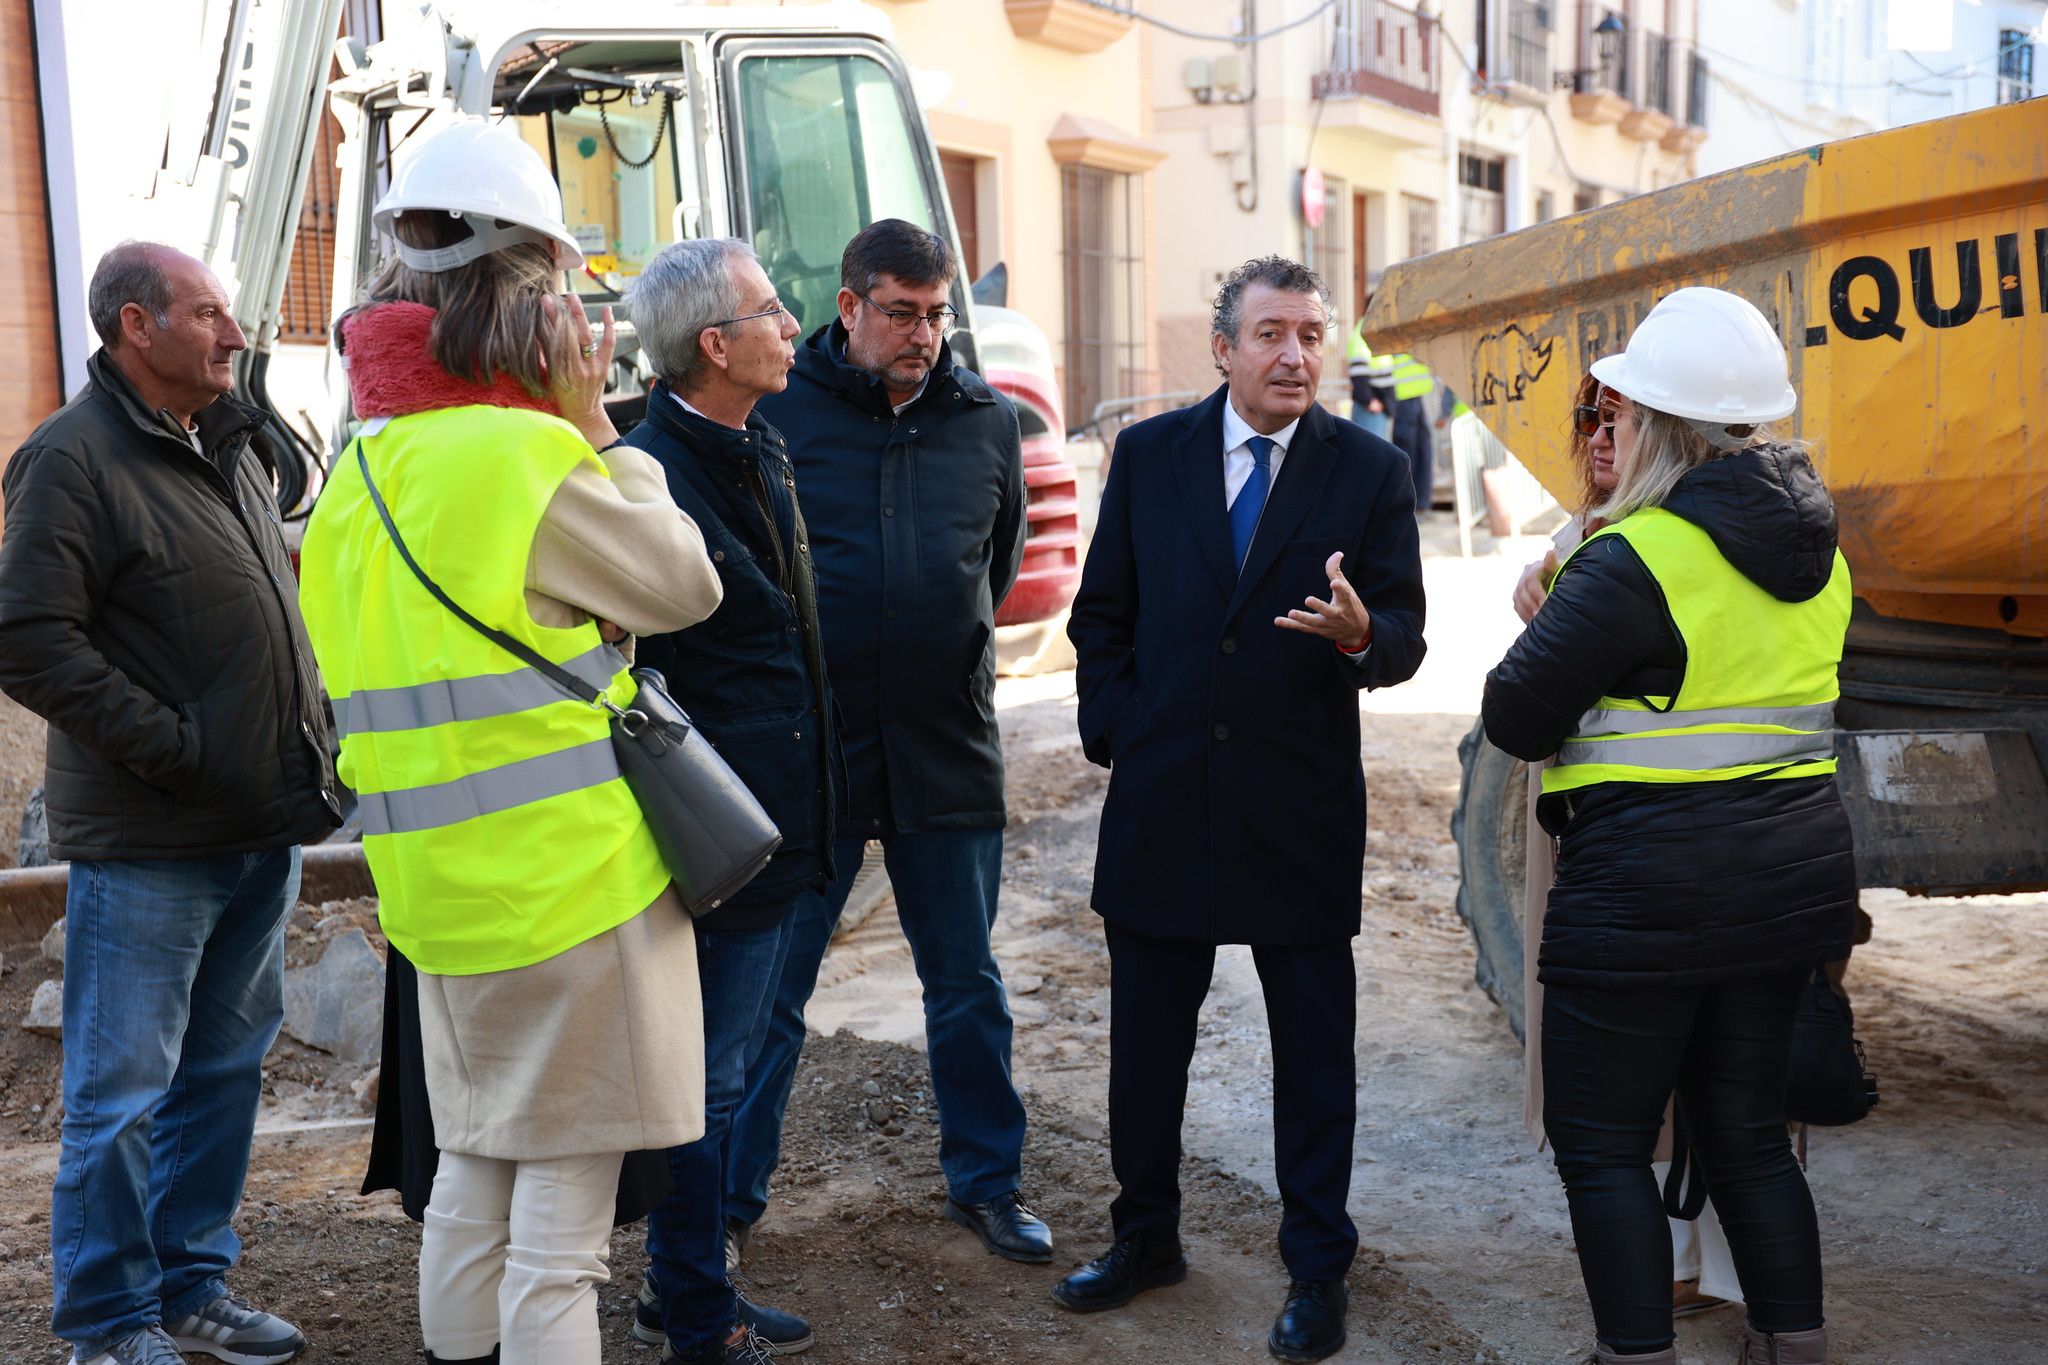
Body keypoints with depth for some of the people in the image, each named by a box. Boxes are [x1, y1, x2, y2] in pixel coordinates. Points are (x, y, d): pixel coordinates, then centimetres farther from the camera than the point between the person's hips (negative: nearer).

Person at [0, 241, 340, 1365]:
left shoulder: (228, 448, 16)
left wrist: (302, 747, 13)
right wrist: (176, 748, -18)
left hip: (261, 829, 8)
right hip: (145, 846, -8)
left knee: (225, 1072, 16)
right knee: (121, 1093, 3)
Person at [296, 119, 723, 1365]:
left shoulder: (364, 467, 8)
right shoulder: (534, 455, -16)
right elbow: (686, 586, -6)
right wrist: (598, 428, 0)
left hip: (441, 878, 8)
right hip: (569, 873, -7)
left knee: (478, 1166, 21)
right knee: (564, 1194, 3)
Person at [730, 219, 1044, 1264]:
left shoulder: (987, 421, 6)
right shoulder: (777, 411, -5)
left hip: (948, 751, 3)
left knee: (968, 989, 13)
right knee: (768, 991, 7)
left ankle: (985, 1184, 30)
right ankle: (732, 1198, 24)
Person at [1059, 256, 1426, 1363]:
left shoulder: (1371, 471, -2)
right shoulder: (1148, 455, 3)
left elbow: (1403, 640, -5)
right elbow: (1102, 615, 8)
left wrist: (1361, 634, -27)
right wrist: (1114, 737, 0)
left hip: (1301, 810, -2)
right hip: (1161, 802, 2)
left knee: (1313, 1052, 8)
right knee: (1145, 1041, 14)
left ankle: (1317, 1270, 25)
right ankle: (1146, 1237, 34)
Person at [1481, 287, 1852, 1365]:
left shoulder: (1633, 560, -18)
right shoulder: (1815, 549, 8)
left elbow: (1515, 719, -15)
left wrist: (1547, 621, 4)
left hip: (1645, 891, -8)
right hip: (1794, 876, 8)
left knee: (1600, 1144, 6)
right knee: (1746, 1131, 19)